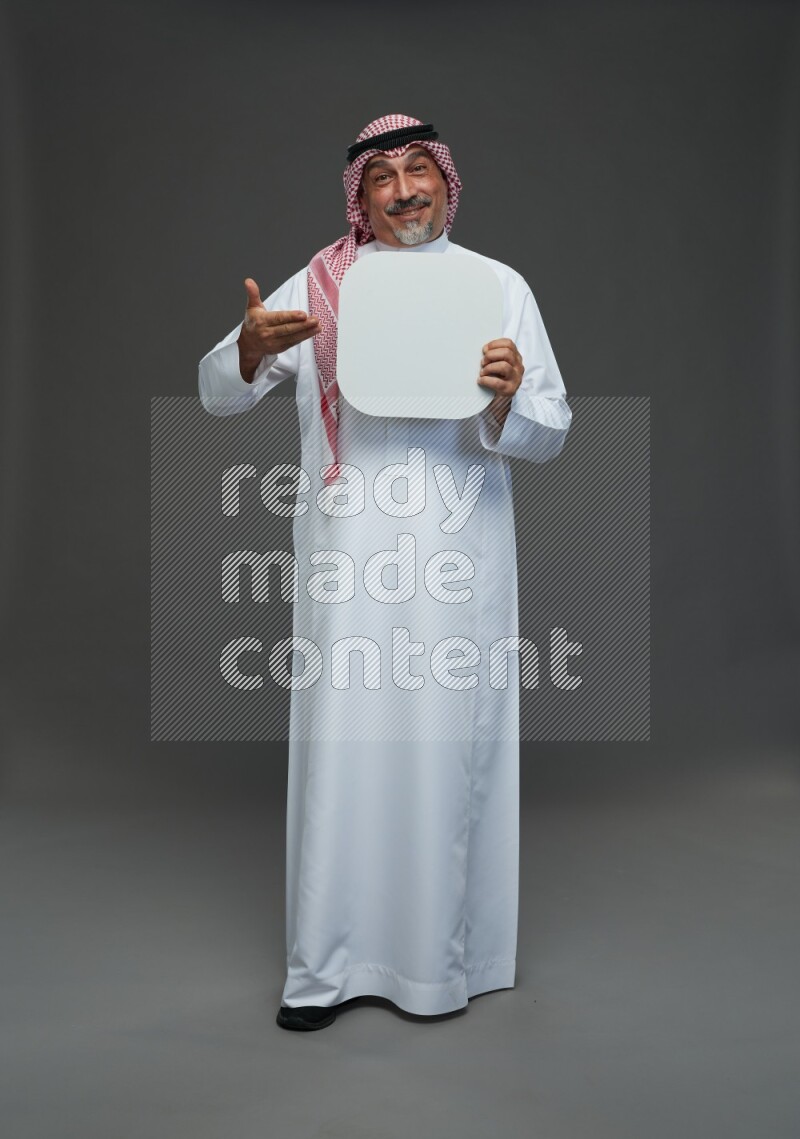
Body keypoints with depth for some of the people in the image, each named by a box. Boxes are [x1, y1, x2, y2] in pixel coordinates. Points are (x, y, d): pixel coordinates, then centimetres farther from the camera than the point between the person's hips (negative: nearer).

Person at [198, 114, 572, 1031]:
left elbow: (549, 435, 3)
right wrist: (250, 350, -15)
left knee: (447, 749, 4)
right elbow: (217, 396, 8)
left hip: (457, 556, 0)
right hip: (347, 557, 0)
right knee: (341, 747, 2)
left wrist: (510, 399, -19)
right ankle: (327, 964, 17)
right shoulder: (320, 285, 9)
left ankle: (441, 958, 22)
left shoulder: (500, 287, 9)